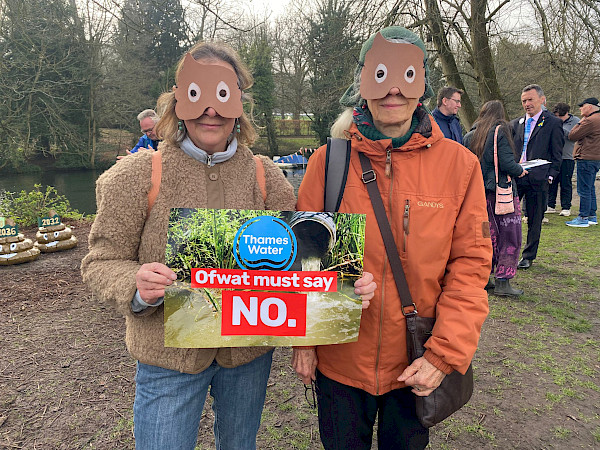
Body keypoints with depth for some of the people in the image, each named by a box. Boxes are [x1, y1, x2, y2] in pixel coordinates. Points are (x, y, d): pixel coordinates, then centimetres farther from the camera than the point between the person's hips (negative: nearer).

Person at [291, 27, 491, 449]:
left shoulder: (459, 164, -8)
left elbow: (470, 263, -6)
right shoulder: (328, 160, -8)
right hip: (339, 359, 0)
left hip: (417, 366, 1)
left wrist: (445, 354, -11)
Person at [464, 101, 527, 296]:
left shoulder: (470, 136, 6)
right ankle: (502, 282, 2)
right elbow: (507, 163, -16)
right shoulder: (501, 132, -9)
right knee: (509, 236, 2)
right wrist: (520, 171, 4)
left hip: (478, 192, 6)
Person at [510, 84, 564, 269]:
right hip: (514, 177, 3)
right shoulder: (515, 124, 13)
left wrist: (550, 176, -8)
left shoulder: (553, 123, 1)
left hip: (538, 179, -3)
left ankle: (528, 256, 20)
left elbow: (557, 154, 1)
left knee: (534, 220, 7)